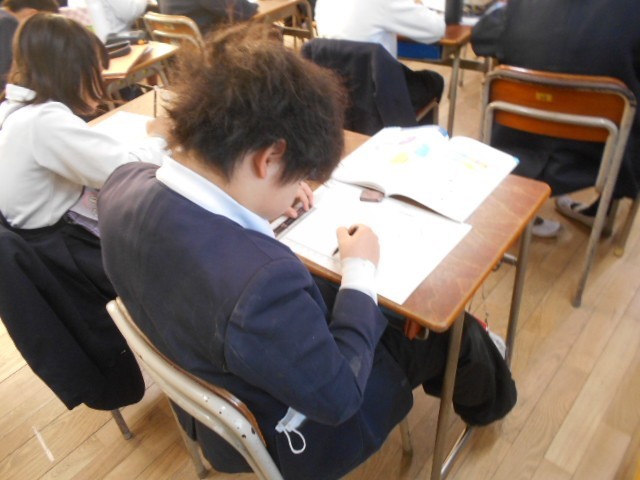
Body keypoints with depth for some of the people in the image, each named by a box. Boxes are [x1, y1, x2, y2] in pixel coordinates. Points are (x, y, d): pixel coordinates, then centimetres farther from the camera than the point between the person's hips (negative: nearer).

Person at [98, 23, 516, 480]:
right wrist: (360, 272, -19)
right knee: (446, 326, 14)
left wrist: (256, 197, -3)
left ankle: (439, 371, 52)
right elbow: (338, 397, -28)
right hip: (291, 438, -6)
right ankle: (485, 399, 49)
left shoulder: (122, 186, -20)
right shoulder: (260, 281, -46)